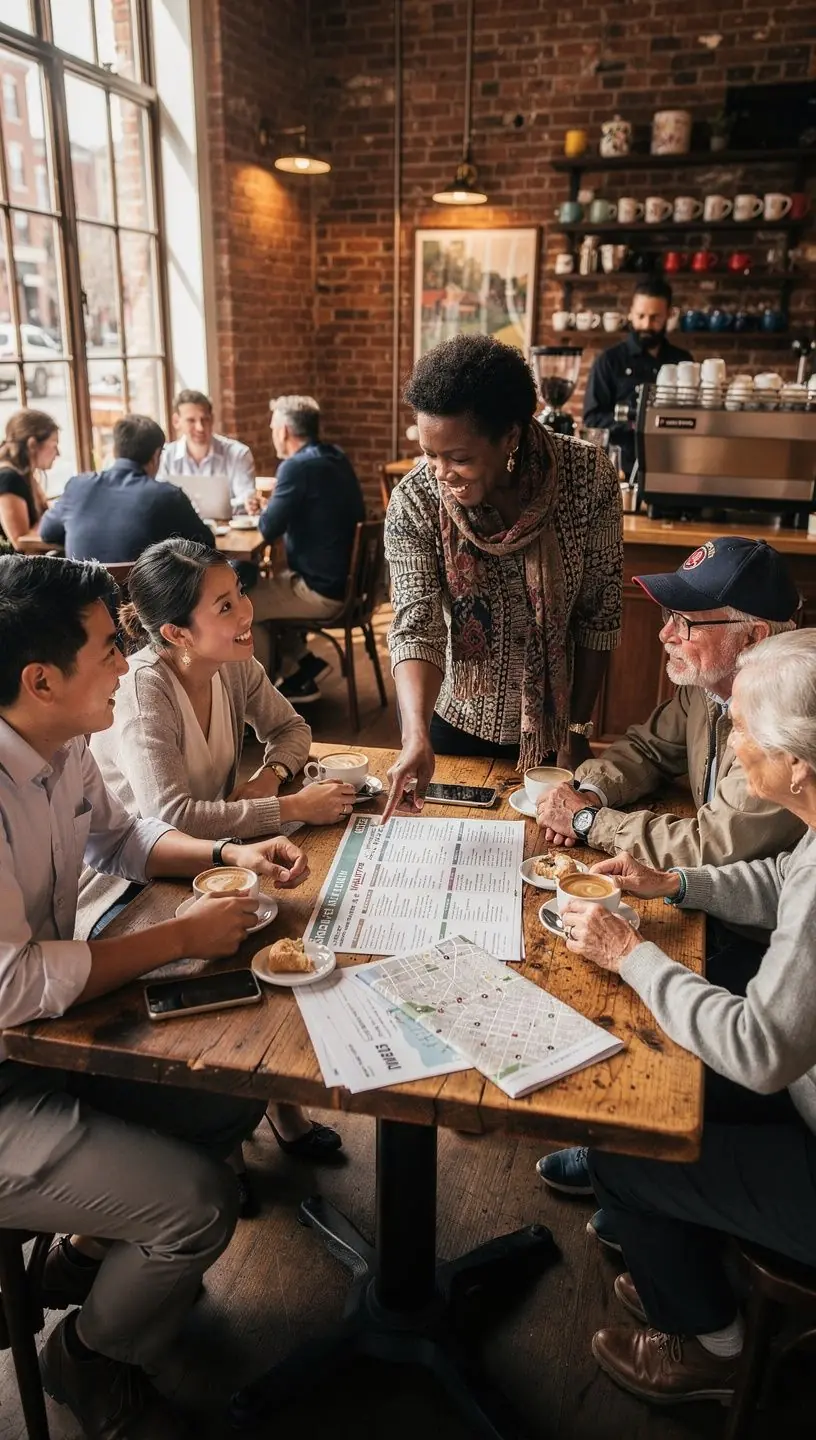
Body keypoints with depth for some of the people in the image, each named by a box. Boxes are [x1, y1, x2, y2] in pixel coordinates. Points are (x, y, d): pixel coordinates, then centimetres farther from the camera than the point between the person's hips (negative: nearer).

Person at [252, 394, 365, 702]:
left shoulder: (298, 466, -20)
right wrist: (273, 507, 9)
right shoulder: (336, 457, 8)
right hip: (345, 579, 9)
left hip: (323, 591, -9)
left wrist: (267, 507, 3)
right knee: (261, 589, 26)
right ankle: (300, 666, 23)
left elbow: (269, 530, -18)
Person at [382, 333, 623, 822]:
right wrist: (417, 737, -41)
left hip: (550, 722, 0)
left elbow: (599, 615, -11)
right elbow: (417, 629, -25)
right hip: (454, 722, 0)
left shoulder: (588, 475, -19)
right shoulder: (414, 502, -20)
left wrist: (579, 731, -8)